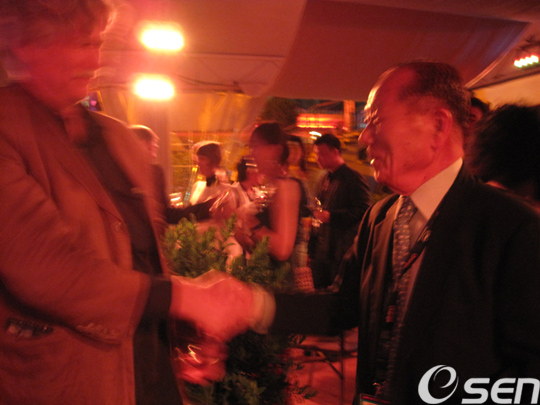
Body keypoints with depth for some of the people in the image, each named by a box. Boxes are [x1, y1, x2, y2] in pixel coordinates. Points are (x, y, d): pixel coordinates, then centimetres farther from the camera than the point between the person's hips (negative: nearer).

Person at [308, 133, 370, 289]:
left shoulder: (353, 178, -6)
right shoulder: (323, 180, 18)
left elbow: (362, 211, -14)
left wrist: (331, 216, -19)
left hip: (341, 253, -7)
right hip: (320, 252, 7)